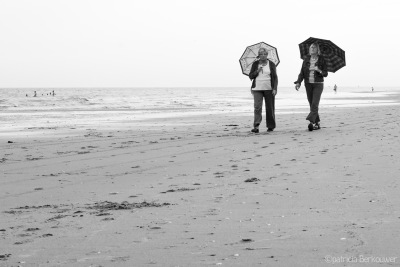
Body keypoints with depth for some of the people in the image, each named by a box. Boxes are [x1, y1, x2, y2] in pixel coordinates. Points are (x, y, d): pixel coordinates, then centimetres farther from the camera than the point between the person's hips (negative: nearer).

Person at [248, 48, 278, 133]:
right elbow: (250, 76, 9)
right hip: (257, 88, 0)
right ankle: (256, 126, -17)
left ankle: (271, 126, 14)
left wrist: (275, 88, -7)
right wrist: (257, 71, -9)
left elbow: (275, 77, 3)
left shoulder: (271, 64, 5)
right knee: (257, 106, -12)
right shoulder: (255, 64, 9)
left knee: (270, 108, 3)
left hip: (269, 89, 0)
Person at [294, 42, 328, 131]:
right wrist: (298, 82, -12)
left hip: (318, 84, -3)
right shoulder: (306, 59, 4)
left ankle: (311, 122, -23)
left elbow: (325, 74, -2)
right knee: (312, 105, 5)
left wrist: (319, 70, -22)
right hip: (308, 84, 3)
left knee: (315, 104, -15)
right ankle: (317, 123, 14)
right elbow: (302, 72, 2)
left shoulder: (321, 60, -3)